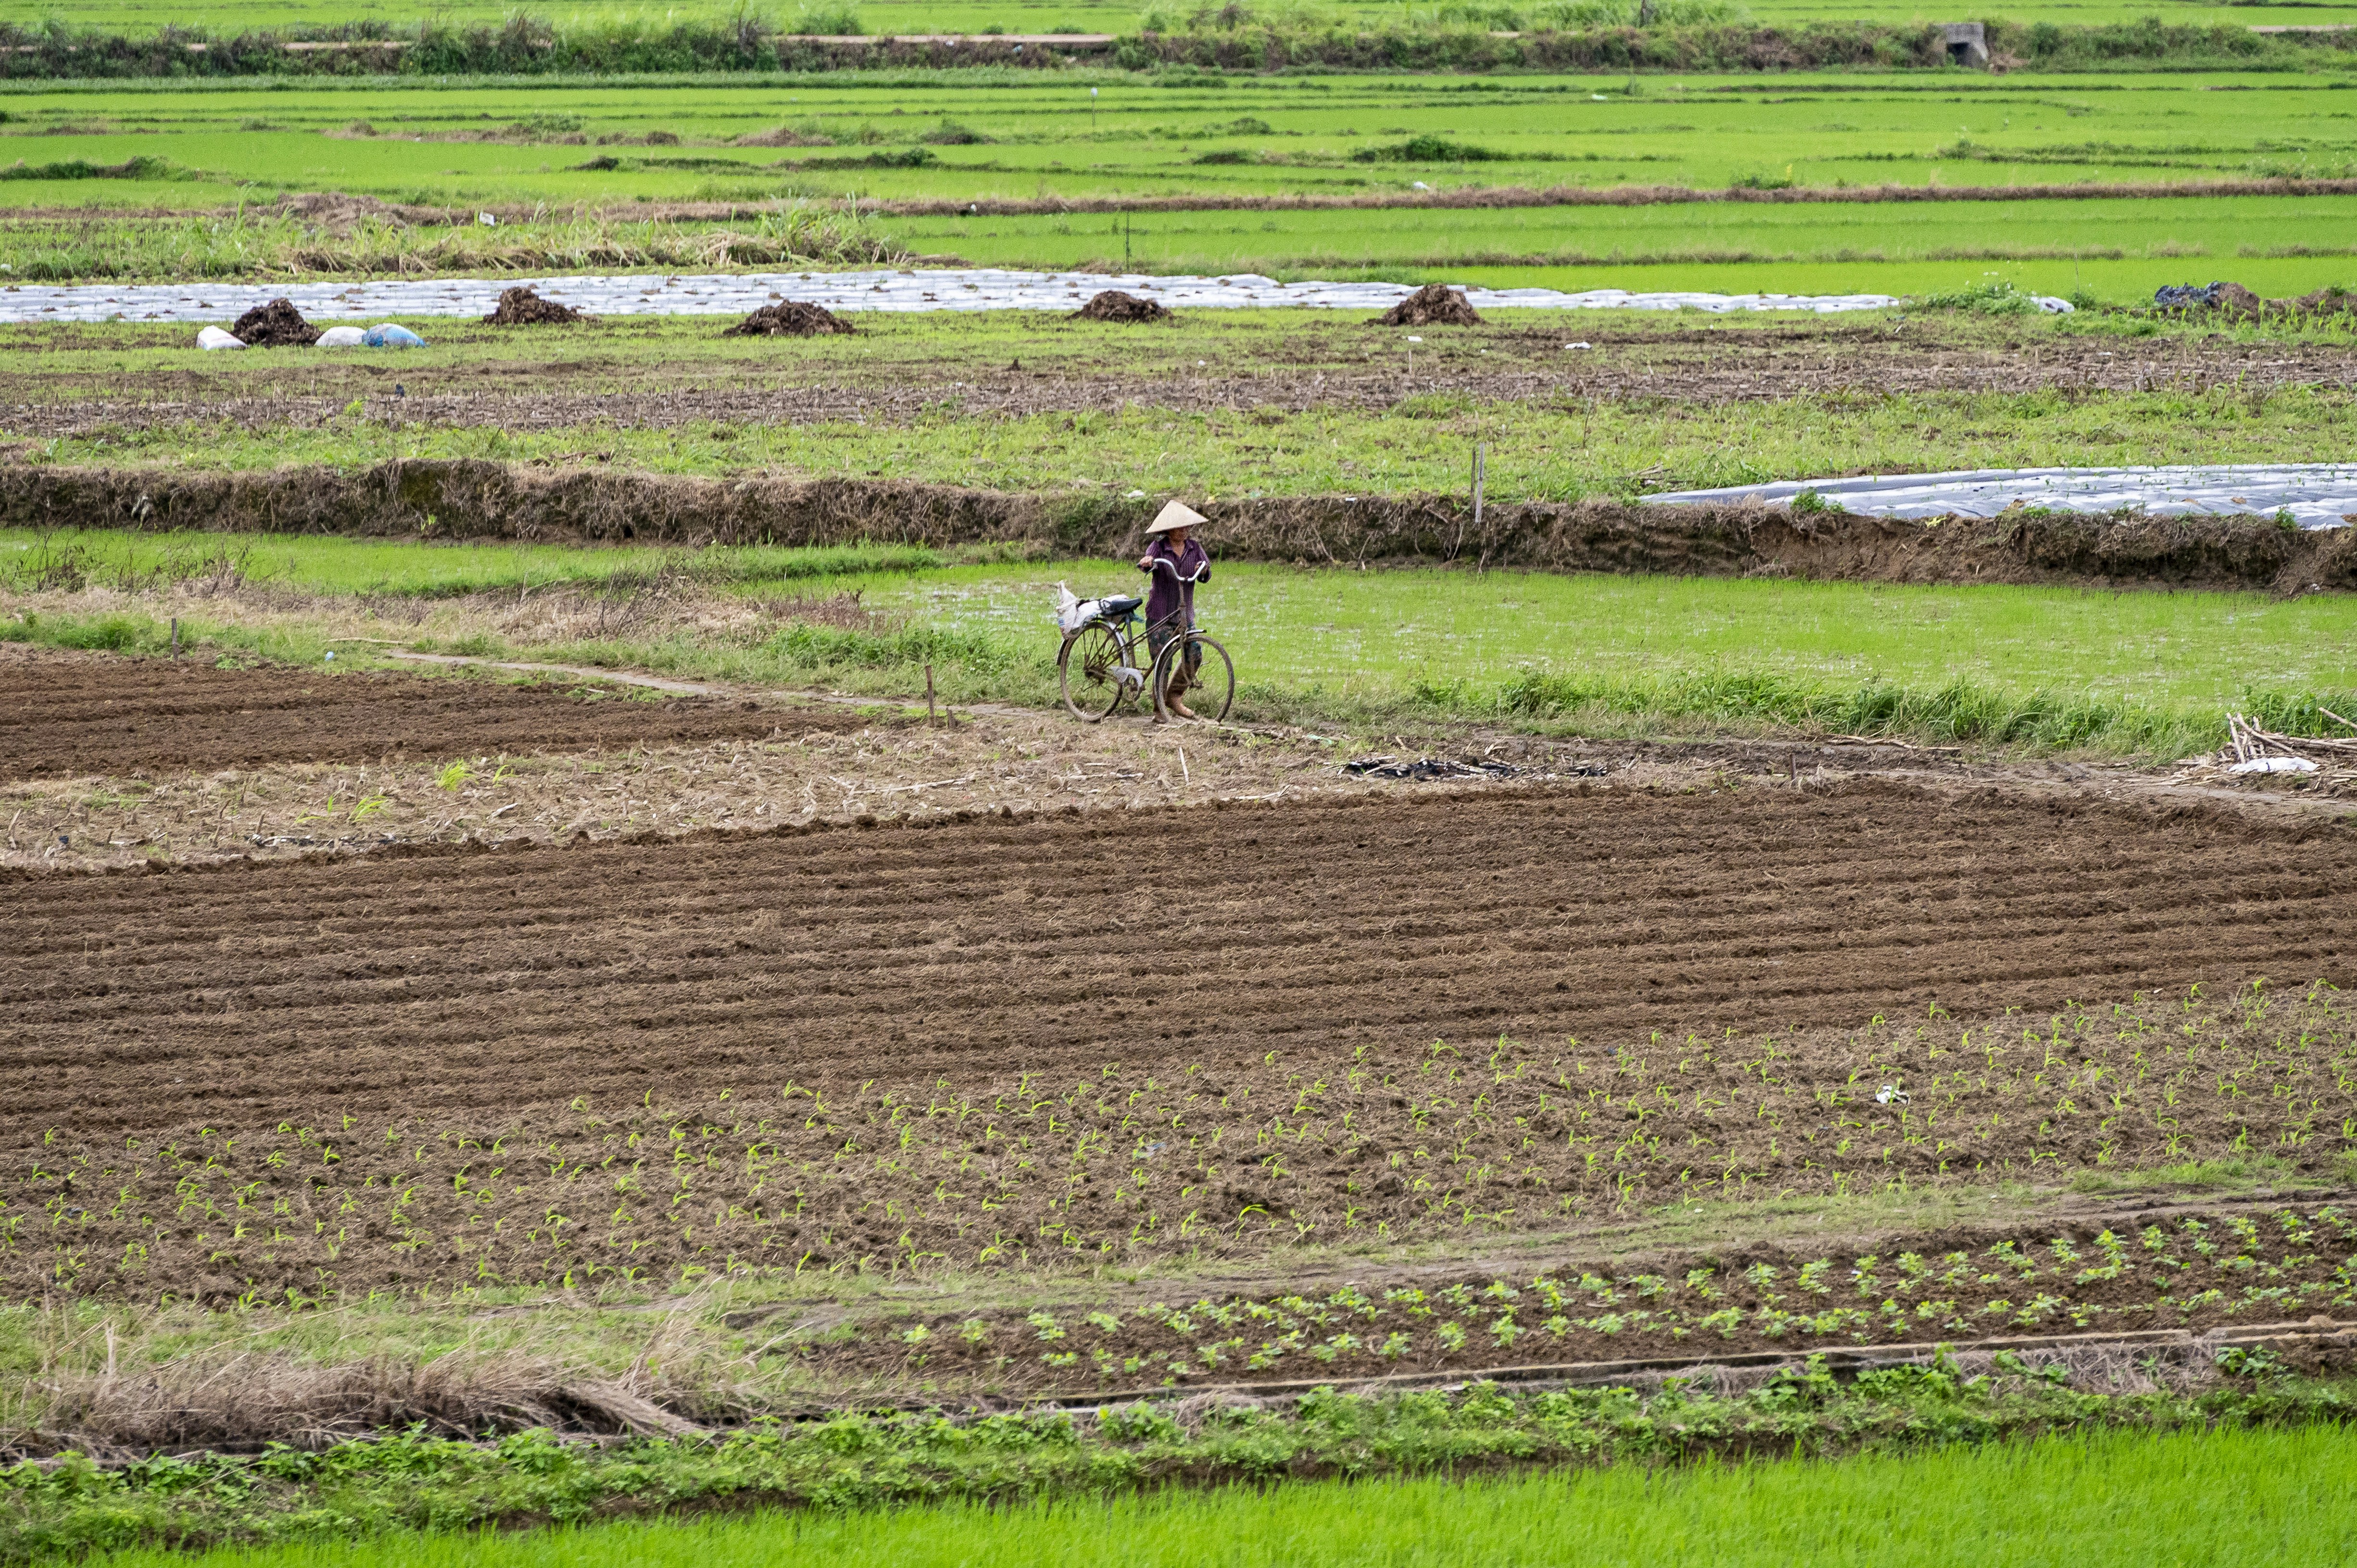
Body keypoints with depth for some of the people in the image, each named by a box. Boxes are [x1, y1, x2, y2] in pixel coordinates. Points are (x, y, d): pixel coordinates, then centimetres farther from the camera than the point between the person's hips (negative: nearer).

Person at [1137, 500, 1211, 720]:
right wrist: (1146, 562, -49)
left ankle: (1174, 696, 16)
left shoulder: (1194, 547, 4)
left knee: (1194, 656, -4)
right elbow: (1146, 566, -25)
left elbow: (1205, 577, -1)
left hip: (1185, 613, 4)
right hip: (1160, 614, -4)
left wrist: (1204, 571, -25)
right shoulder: (1159, 547, -7)